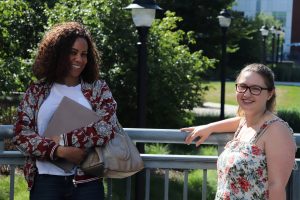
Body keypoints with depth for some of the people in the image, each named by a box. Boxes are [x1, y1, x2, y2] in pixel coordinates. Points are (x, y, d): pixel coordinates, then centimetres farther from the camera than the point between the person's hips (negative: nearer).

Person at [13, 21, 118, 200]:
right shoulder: (37, 91, 7)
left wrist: (60, 139, -10)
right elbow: (21, 135, -2)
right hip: (45, 181, 1)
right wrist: (60, 151, -14)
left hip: (86, 182, 0)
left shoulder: (98, 88, 5)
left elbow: (105, 130, -9)